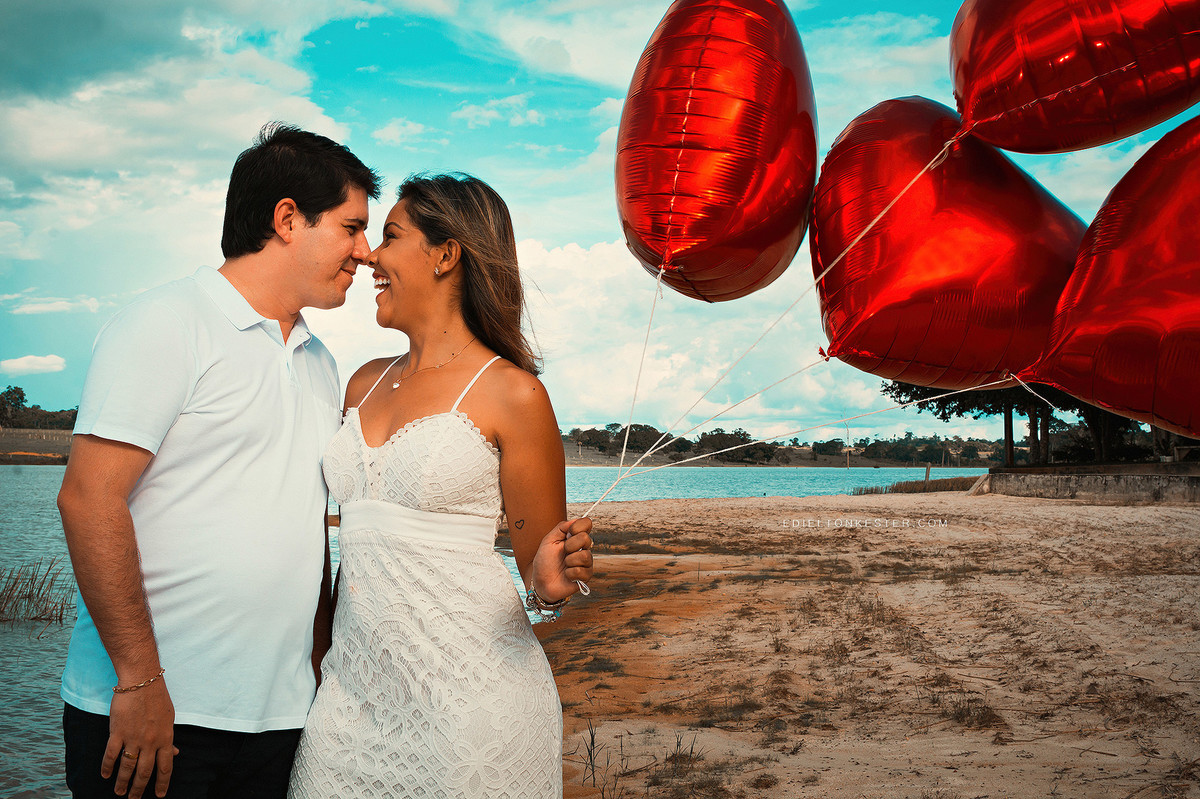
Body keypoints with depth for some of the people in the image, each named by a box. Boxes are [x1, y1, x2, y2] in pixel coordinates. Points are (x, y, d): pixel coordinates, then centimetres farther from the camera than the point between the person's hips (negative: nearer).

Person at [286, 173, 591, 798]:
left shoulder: (512, 394, -8)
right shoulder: (365, 384, 10)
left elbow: (539, 569, -3)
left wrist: (552, 582, -23)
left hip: (467, 693, -5)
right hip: (352, 691, 6)